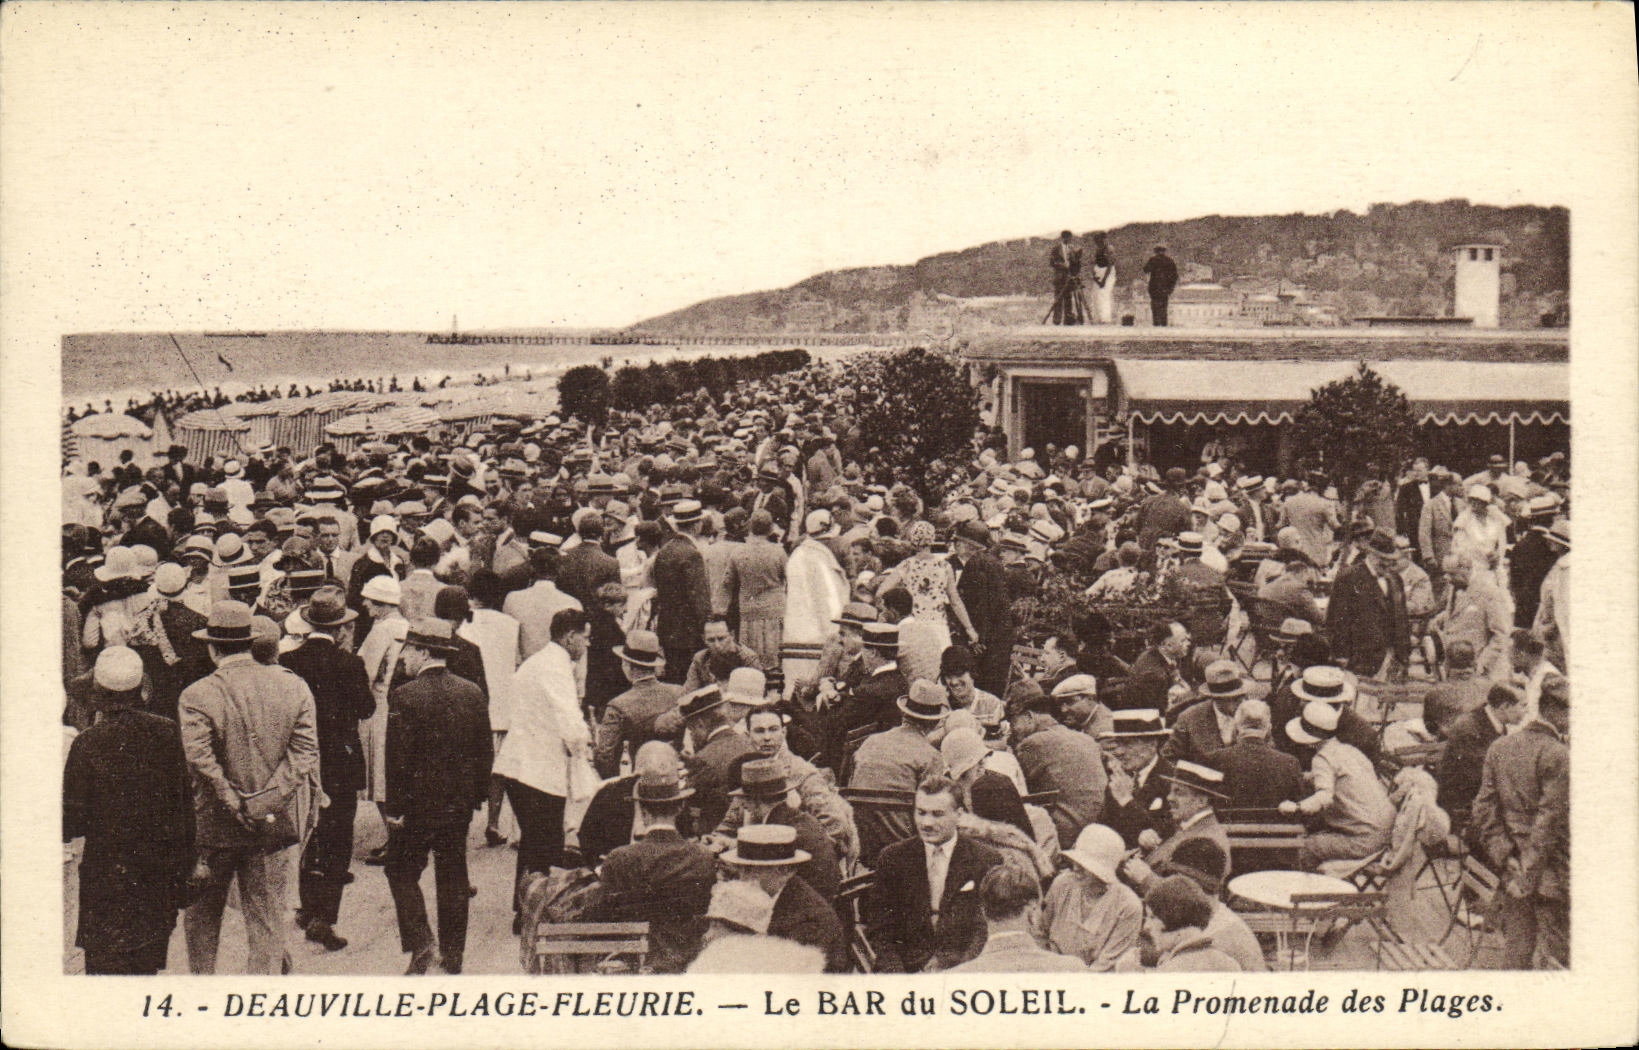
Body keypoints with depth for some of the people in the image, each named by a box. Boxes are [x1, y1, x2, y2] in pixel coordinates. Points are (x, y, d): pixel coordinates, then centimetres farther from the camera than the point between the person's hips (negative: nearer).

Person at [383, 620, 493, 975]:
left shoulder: (405, 697, -15)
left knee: (402, 871, 9)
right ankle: (453, 955, 17)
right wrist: (477, 795, 15)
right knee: (453, 876, 12)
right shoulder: (473, 693, 2)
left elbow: (398, 759, -15)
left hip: (416, 803, -5)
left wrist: (394, 808, -9)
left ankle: (421, 943, -5)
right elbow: (486, 751, 6)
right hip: (460, 803, 5)